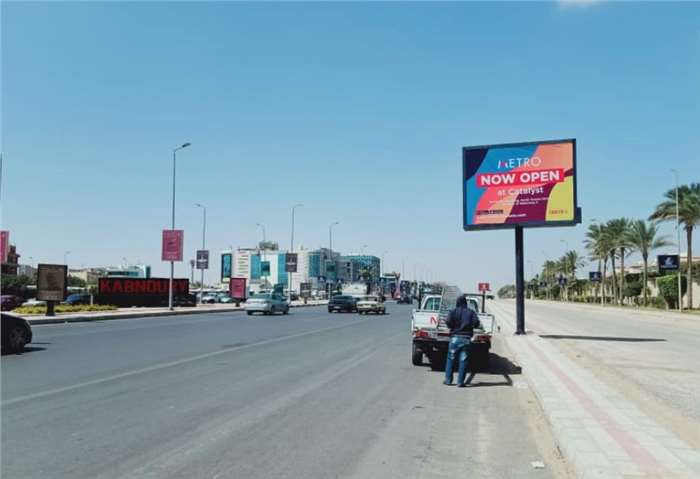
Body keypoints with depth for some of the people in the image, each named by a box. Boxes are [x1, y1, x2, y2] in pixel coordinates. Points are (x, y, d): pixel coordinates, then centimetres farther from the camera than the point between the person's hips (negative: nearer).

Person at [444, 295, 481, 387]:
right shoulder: (471, 312, 7)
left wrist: (452, 327, 9)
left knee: (451, 358, 11)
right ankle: (460, 382, 0)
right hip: (466, 339, 0)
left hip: (455, 337, 0)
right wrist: (470, 326, 14)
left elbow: (448, 322, -11)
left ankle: (448, 380, 11)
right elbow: (476, 323, -6)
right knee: (463, 361, 3)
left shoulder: (454, 311, 4)